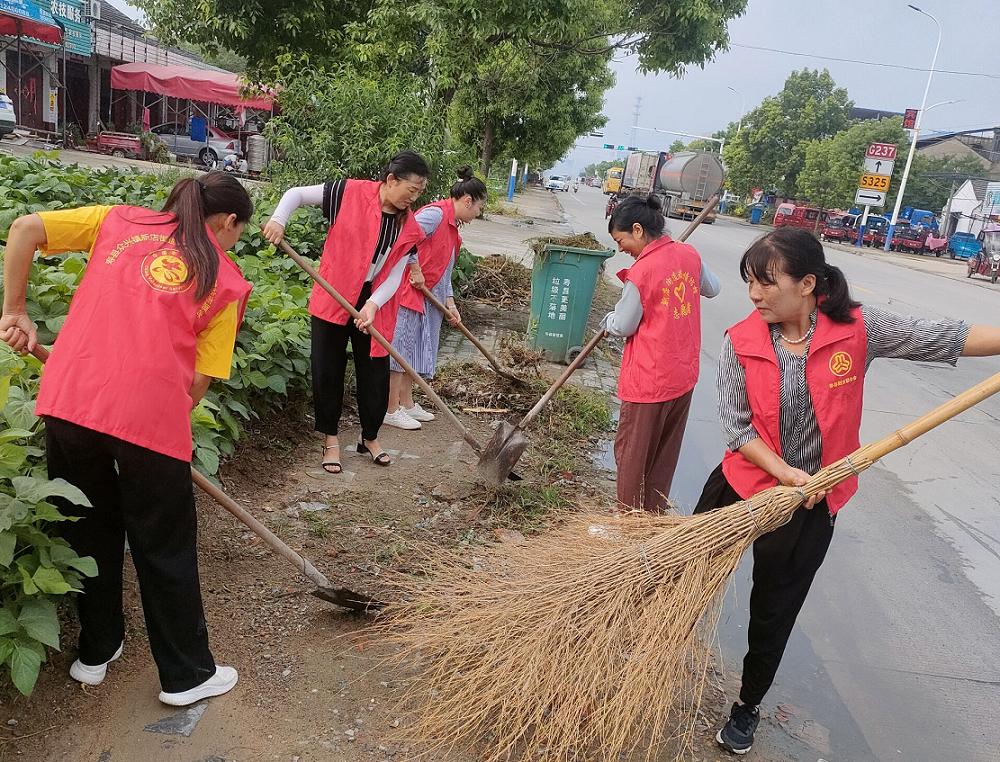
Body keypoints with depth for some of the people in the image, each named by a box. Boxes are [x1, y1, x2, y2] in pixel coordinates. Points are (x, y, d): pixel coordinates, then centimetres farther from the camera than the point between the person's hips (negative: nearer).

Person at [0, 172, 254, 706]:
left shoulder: (120, 220, 16)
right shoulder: (227, 281, 7)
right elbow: (199, 380, 3)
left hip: (67, 398, 4)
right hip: (150, 412, -4)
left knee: (91, 531, 24)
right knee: (165, 549, 13)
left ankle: (96, 651, 42)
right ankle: (187, 675, 29)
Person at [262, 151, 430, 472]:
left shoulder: (409, 227, -1)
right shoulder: (350, 193, -11)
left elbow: (394, 275, -3)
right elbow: (297, 194, -3)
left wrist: (372, 305, -18)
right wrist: (278, 219, -21)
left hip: (373, 304, 3)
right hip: (332, 298, -3)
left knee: (375, 373, 8)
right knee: (327, 371, 4)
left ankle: (370, 438, 28)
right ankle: (331, 439, 21)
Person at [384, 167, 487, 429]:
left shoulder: (452, 227, 15)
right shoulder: (435, 214, -16)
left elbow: (443, 271, 15)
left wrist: (450, 303, 8)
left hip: (423, 296, 10)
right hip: (406, 291, -10)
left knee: (410, 349, 16)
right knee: (400, 348, -3)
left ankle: (406, 404, 27)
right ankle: (391, 410, 7)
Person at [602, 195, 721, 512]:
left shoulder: (642, 271, -20)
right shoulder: (689, 254, 0)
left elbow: (622, 327, -9)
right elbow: (712, 288, 19)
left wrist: (608, 319, 11)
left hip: (649, 380, -7)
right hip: (684, 375, 7)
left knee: (632, 453, 10)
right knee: (665, 455, 18)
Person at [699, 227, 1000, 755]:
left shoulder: (857, 329, -13)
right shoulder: (740, 342, -13)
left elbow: (948, 338, -12)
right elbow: (735, 427, -13)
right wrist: (786, 474, -22)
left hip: (811, 503, 0)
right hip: (741, 484, 1)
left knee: (774, 613, 16)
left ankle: (749, 705, 42)